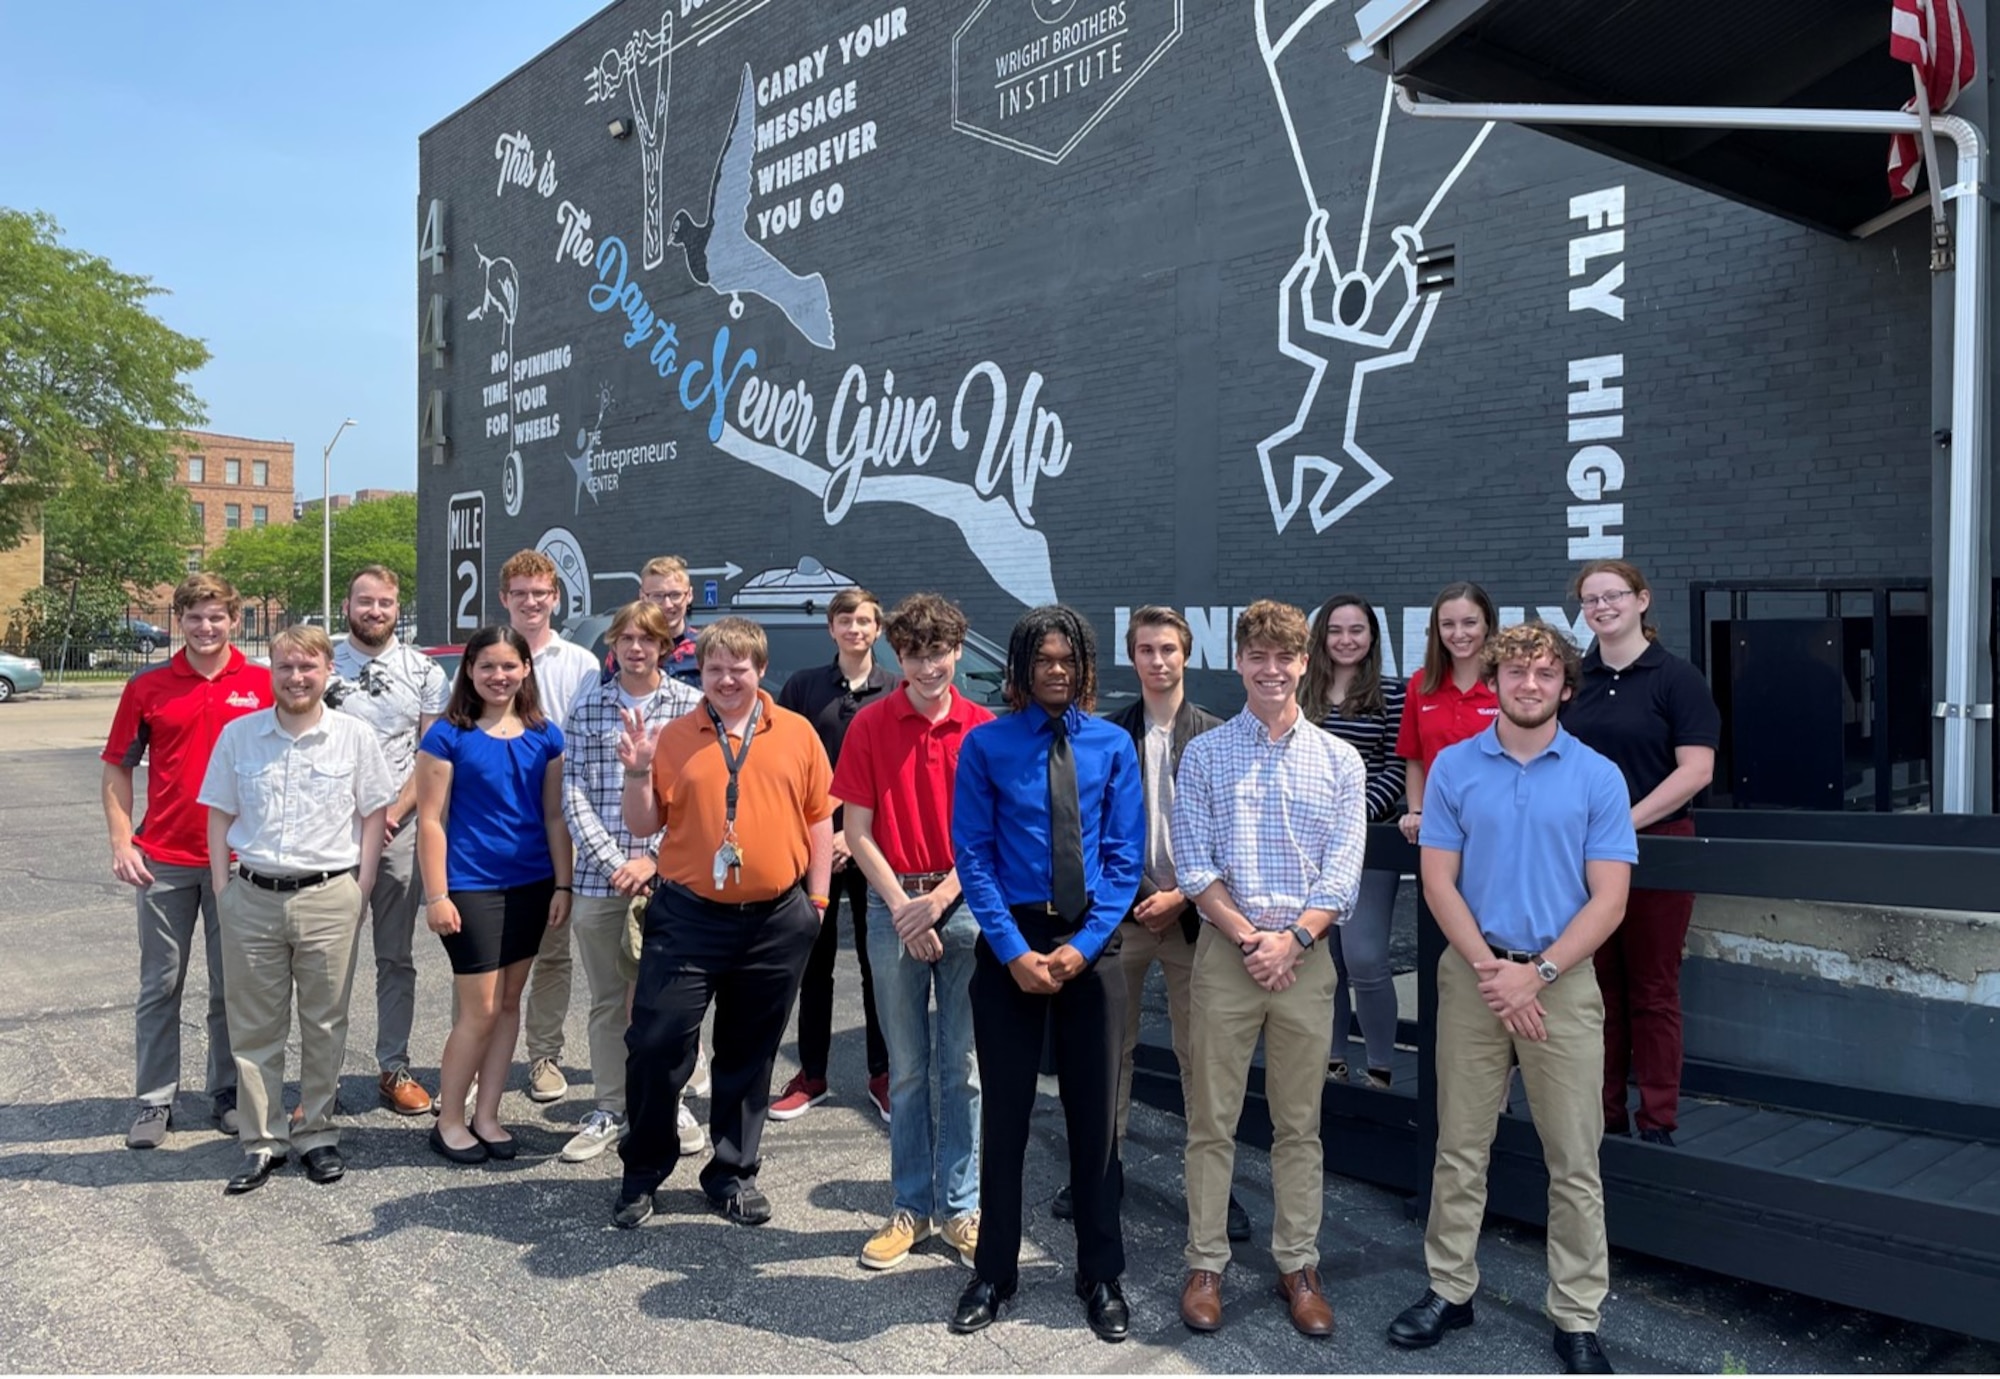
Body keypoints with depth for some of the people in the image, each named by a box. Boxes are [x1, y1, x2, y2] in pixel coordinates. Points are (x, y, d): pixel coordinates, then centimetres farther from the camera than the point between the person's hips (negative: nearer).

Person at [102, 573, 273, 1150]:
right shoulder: (147, 687, 2)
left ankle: (228, 1091, 23)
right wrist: (121, 842, -4)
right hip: (164, 859, 0)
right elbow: (118, 768, 6)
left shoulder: (263, 685, 0)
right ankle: (155, 1100, 18)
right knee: (160, 984, 8)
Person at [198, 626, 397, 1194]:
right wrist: (221, 889, 3)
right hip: (252, 897, 2)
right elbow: (220, 815, 9)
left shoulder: (355, 736, -1)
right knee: (254, 1026, 9)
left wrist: (361, 889, -2)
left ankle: (317, 1135, 22)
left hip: (329, 897, -1)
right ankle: (262, 1141, 20)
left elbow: (374, 815, 3)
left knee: (325, 1025, 8)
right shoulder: (238, 735, 4)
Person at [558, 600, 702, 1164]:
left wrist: (653, 857, -11)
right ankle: (609, 1112, 24)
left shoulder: (690, 705, 1)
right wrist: (613, 862, -8)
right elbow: (574, 796, 2)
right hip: (599, 878, 2)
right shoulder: (588, 708, 7)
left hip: (668, 875, -2)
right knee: (607, 1001, 11)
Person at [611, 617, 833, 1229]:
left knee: (749, 1055, 12)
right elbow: (644, 825, 4)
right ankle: (643, 1171, 20)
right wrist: (638, 770, -13)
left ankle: (733, 1172, 27)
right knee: (656, 1044, 0)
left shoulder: (797, 733, 3)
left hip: (775, 921, 1)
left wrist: (817, 899, 3)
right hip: (688, 917, 0)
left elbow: (820, 818, 7)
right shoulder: (674, 737, 2)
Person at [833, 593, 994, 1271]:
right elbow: (857, 832, -2)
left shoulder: (982, 728, 0)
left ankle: (961, 1208, 18)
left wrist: (940, 898, -12)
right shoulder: (870, 726, -1)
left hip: (966, 902, 0)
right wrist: (903, 907, -10)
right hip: (893, 903, 0)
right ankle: (910, 1208, 20)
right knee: (907, 1068, 9)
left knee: (962, 1066, 6)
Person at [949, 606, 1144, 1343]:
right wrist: (1014, 949, -13)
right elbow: (973, 855, -5)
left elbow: (1125, 856, -1)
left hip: (1092, 944, 1)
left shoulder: (1113, 745, 0)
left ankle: (1101, 1275, 27)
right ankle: (994, 1272, 27)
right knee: (1004, 1111, 10)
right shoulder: (986, 745, -4)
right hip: (1009, 942, -1)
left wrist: (1083, 946, -11)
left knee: (1095, 1114, 11)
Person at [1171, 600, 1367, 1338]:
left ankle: (1298, 1265, 21)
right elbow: (1194, 864, -3)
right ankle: (1205, 1264, 16)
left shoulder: (1339, 760, 5)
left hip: (1306, 954, 1)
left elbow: (1343, 868, -1)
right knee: (1212, 1120, 5)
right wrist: (1248, 938, -12)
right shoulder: (1204, 755, 2)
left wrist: (1293, 939, -13)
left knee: (1299, 1123, 10)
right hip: (1225, 951, -1)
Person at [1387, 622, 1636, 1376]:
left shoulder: (1598, 776, -1)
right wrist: (1489, 969, -11)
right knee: (1460, 1149, 11)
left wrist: (1536, 973, -14)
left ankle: (1578, 1318, 18)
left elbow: (1609, 898, -5)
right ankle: (1450, 1288, 25)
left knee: (1575, 1160, 5)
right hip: (1472, 975, 1)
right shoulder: (1453, 767, 1)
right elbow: (1438, 881, -1)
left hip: (1563, 981, -1)